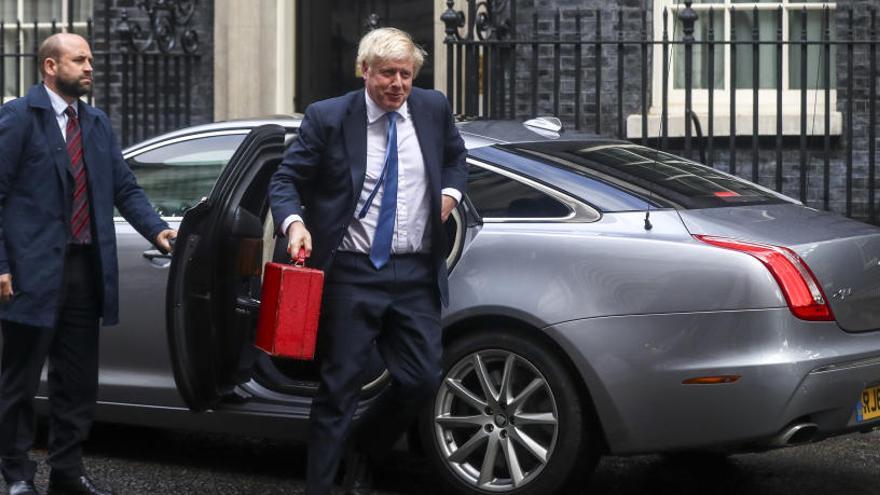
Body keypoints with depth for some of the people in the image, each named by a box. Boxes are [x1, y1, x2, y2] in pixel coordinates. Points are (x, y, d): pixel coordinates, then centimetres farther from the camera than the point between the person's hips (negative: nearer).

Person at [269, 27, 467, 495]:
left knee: (422, 378, 3)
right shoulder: (327, 118, -5)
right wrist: (294, 223, -20)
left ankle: (362, 453, 29)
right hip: (352, 273, -4)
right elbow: (286, 180, -1)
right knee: (339, 386, -1)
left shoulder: (433, 109, 6)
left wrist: (449, 192, 6)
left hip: (416, 273, 4)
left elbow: (454, 157, 26)